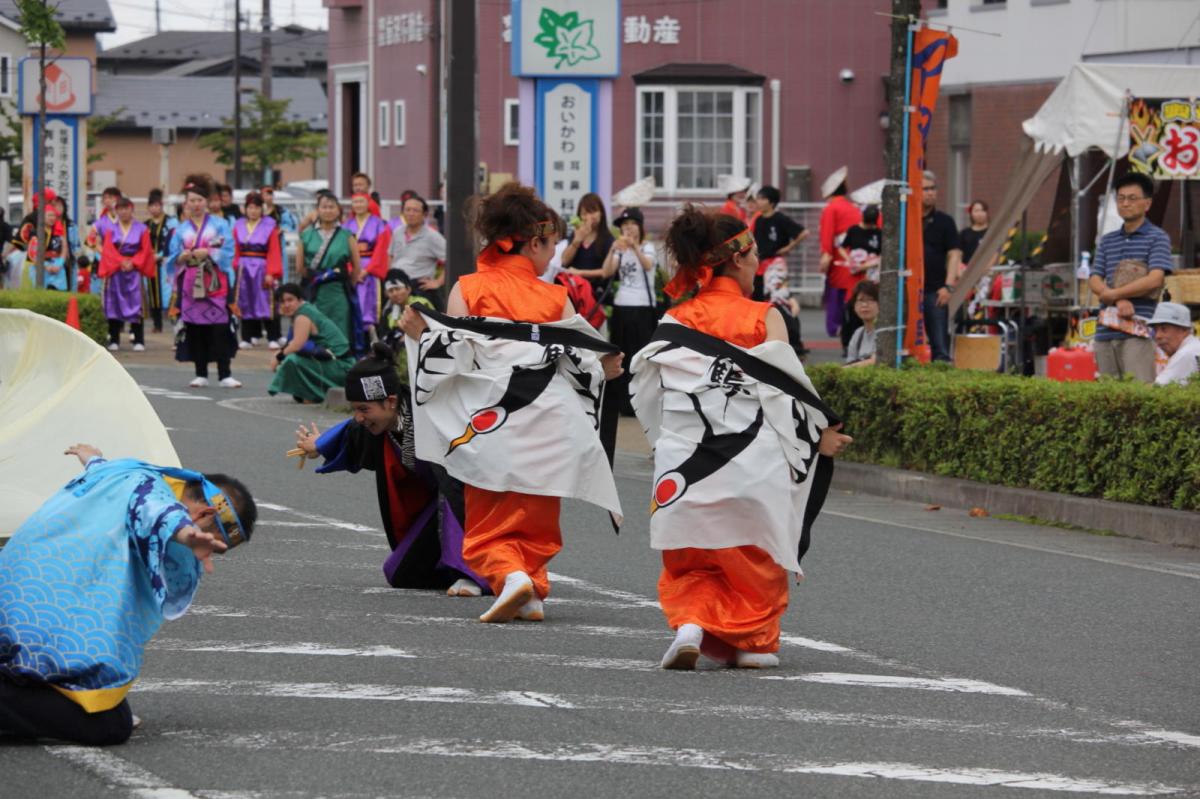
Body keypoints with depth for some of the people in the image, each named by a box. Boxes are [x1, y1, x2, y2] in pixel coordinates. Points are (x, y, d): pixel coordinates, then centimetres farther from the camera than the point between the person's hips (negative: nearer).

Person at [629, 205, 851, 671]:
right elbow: (787, 386, -4)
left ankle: (690, 625, -8)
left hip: (686, 463, 2)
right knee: (754, 558, 16)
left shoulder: (674, 322, 5)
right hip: (754, 465, -2)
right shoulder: (764, 318, -4)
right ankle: (752, 641, 22)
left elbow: (650, 396, 7)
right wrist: (821, 433, 12)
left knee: (690, 562, 14)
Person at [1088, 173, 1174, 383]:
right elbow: (1094, 281, 10)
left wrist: (1114, 294, -6)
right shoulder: (1107, 241, 20)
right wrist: (1121, 301, -10)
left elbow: (1155, 279, -10)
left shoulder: (1157, 237, 3)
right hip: (1106, 332, 6)